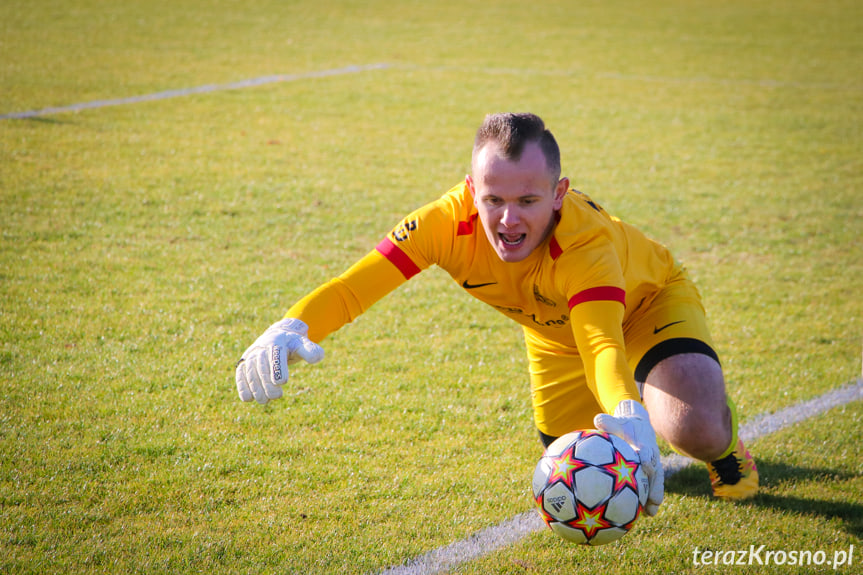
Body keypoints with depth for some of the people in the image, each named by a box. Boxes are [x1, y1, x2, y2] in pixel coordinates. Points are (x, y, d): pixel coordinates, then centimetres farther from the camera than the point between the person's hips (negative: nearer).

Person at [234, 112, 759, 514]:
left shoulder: (586, 240, -44)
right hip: (556, 330, 4)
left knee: (694, 428, -30)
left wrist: (631, 420, -77)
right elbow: (355, 285, -40)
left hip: (648, 304, -4)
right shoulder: (451, 221, -35)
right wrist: (292, 329, -61)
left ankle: (726, 447, 9)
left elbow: (603, 344, -56)